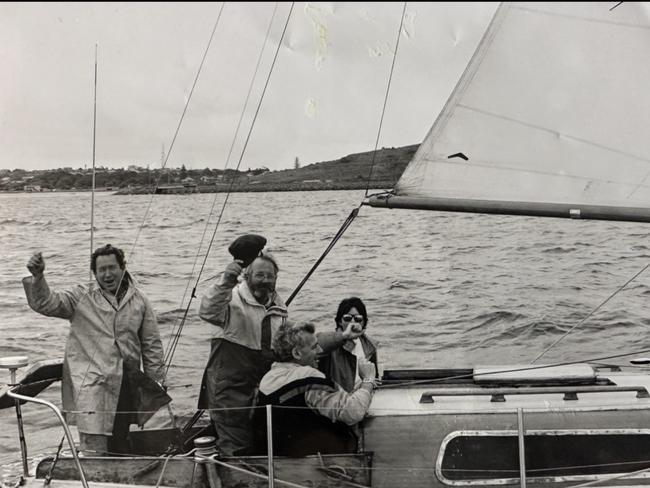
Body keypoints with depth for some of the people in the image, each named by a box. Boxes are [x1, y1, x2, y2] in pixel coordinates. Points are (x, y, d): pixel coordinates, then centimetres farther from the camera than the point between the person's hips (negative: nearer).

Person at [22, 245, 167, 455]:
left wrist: (156, 382, 10)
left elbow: (152, 345, 11)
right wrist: (38, 277, -27)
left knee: (121, 447, 13)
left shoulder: (139, 301, 8)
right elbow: (45, 303, -9)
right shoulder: (81, 297, 3)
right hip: (90, 384, -3)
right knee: (94, 451, -8)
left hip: (126, 385, 3)